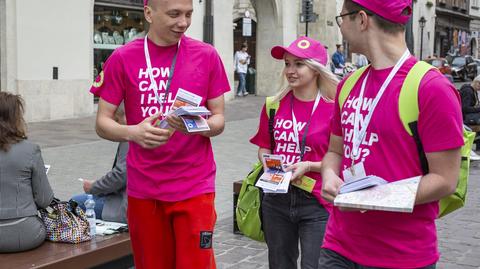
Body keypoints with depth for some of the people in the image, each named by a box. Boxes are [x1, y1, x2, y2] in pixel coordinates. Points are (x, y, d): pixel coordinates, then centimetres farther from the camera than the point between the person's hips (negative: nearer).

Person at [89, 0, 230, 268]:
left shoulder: (207, 55, 0)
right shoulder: (123, 58, -1)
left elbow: (219, 120, 4)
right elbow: (103, 123, 0)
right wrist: (132, 132, -22)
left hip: (195, 186, 0)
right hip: (143, 189, 1)